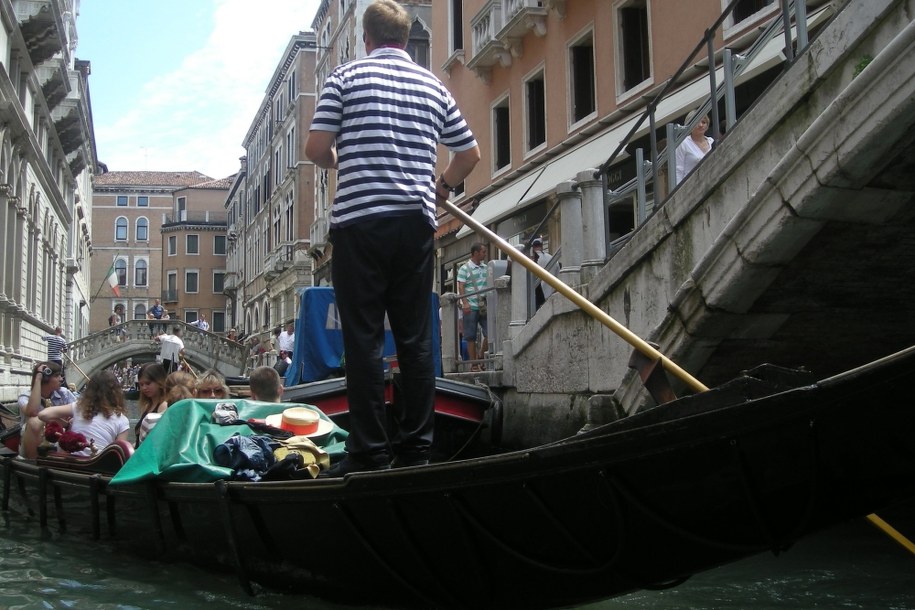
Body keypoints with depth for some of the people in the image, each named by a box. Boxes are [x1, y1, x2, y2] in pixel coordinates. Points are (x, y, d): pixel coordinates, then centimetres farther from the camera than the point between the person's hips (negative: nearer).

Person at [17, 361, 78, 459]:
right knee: (35, 422, -31)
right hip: (32, 448, -3)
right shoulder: (25, 398, -7)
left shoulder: (64, 393, 3)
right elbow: (32, 412, -30)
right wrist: (38, 378, -24)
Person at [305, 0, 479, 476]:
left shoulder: (347, 76, 1)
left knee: (364, 338, -2)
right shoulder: (434, 87, 12)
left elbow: (316, 148, -5)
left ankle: (369, 451, -1)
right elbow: (470, 154, 18)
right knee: (415, 337, 7)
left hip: (359, 222, -4)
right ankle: (416, 446, 11)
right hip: (416, 223, 4)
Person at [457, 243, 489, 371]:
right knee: (471, 337, 0)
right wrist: (465, 303, -18)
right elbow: (461, 287, -7)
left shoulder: (485, 267, 15)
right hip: (471, 307, -5)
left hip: (484, 306, 5)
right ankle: (474, 364, 5)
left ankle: (481, 358, 15)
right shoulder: (465, 268, -2)